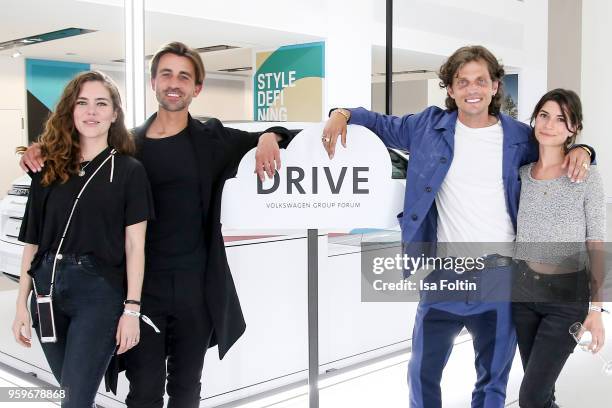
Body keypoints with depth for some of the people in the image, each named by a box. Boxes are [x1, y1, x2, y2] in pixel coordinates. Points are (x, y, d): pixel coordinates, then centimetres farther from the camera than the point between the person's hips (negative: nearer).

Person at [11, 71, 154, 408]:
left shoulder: (129, 170, -2)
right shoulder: (49, 169, 8)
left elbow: (134, 245, -5)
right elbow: (32, 242, 8)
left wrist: (131, 308, -10)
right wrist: (22, 304, 6)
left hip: (100, 291, -4)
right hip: (48, 288, 4)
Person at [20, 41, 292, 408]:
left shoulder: (213, 139, 1)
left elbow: (273, 138, 7)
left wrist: (269, 137, -16)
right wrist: (41, 155, -5)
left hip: (196, 287, 0)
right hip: (142, 286, 0)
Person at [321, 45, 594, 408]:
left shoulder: (518, 137, 1)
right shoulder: (429, 126, 1)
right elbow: (380, 124, 14)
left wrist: (581, 150, -4)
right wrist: (343, 114, -4)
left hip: (500, 277, 0)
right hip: (443, 275, 0)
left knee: (494, 378, 15)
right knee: (424, 372, 12)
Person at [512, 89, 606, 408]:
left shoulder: (587, 176, -9)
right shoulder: (521, 173, 3)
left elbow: (596, 246, -7)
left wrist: (596, 310, -10)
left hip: (567, 298, -4)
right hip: (522, 291, 4)